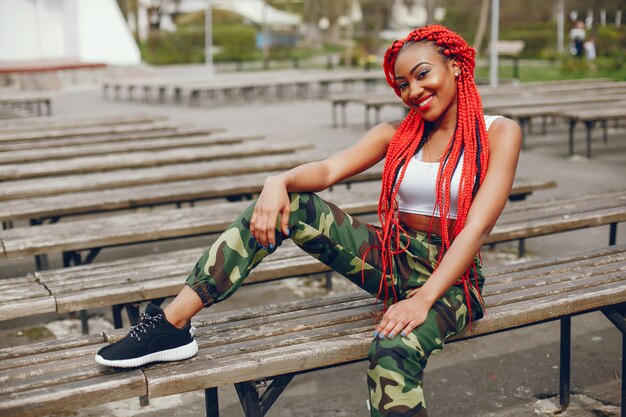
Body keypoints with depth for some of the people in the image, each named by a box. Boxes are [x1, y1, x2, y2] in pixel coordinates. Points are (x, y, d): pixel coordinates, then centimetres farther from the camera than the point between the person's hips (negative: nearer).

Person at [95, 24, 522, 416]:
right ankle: (172, 326, -19)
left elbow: (478, 226, -16)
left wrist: (423, 299, -27)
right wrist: (280, 182, -29)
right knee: (285, 206, -16)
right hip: (392, 259, 5)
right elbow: (329, 169, -7)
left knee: (394, 350, -40)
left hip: (449, 277, -4)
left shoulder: (498, 133, -6)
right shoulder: (398, 134, 8)